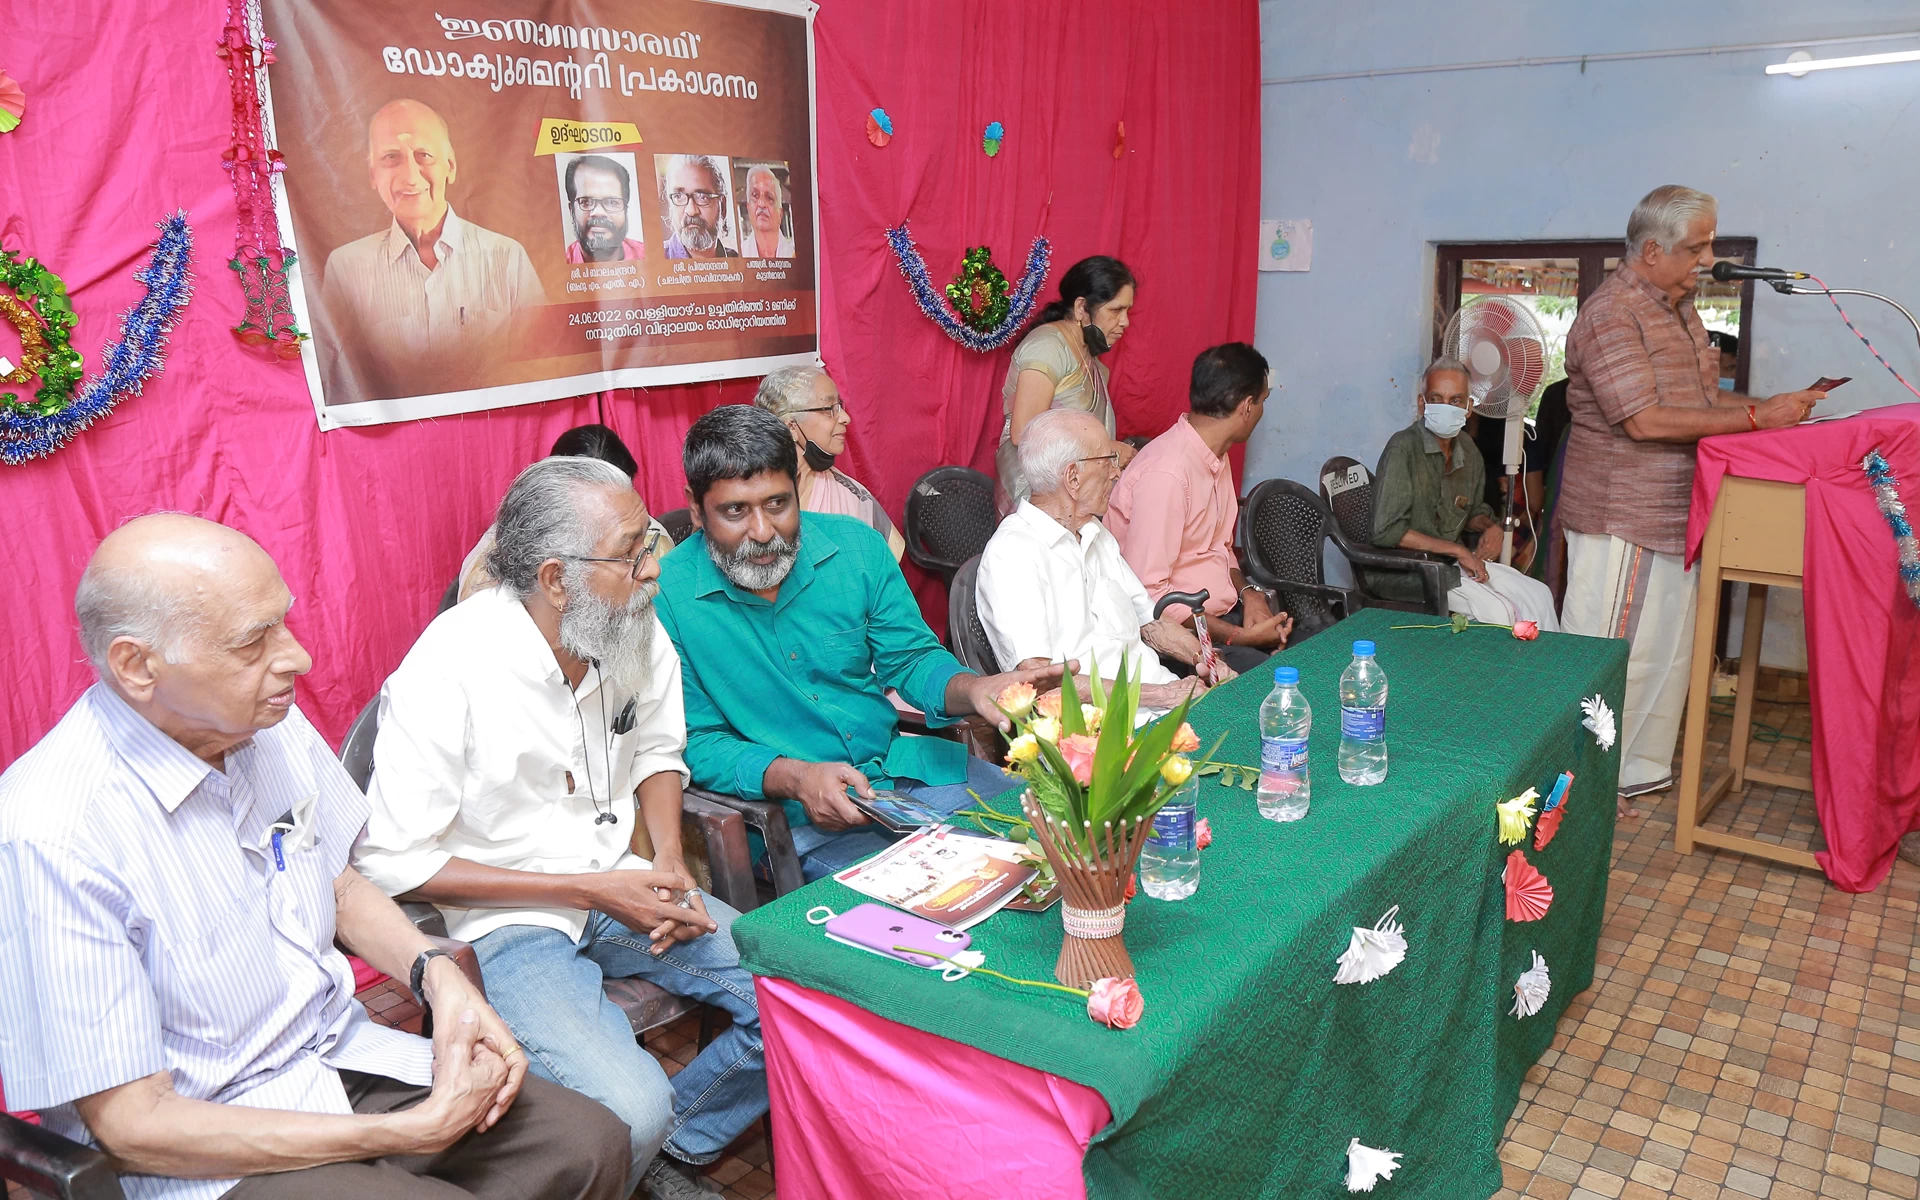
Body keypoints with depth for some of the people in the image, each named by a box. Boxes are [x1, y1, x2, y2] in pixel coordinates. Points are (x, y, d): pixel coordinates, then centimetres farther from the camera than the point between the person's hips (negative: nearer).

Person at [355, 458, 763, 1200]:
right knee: (630, 1108, -29)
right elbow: (392, 862, -16)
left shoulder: (640, 633, -4)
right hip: (506, 919, -6)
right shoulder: (448, 669, -21)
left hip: (619, 887, 6)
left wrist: (668, 863, -5)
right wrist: (589, 890, -18)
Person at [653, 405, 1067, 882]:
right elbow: (697, 741, -7)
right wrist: (795, 778, -24)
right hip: (795, 816, -4)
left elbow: (911, 657, 4)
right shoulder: (666, 596, -13)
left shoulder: (856, 547, -2)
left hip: (901, 763, 5)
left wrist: (973, 689, -20)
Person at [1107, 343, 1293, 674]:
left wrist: (1248, 593, 1)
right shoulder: (1166, 473, -22)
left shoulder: (1216, 457, 11)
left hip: (1226, 612, 9)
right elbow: (1148, 594, -24)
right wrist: (1238, 636, -20)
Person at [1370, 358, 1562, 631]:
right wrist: (1457, 550, -19)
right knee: (1496, 610, -25)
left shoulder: (1469, 452, 8)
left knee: (1539, 596, -5)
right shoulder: (1403, 448, -17)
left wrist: (1491, 527, 2)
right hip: (1403, 568, -8)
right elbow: (1387, 531, -24)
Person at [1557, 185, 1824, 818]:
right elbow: (1646, 419, -24)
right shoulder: (1612, 314, -17)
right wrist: (1756, 417, -20)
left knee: (1666, 646, 16)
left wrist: (1773, 405, 5)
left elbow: (1702, 397, 22)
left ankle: (1642, 767, 30)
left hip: (1673, 513, 10)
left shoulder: (1680, 309, 15)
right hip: (1621, 517, -10)